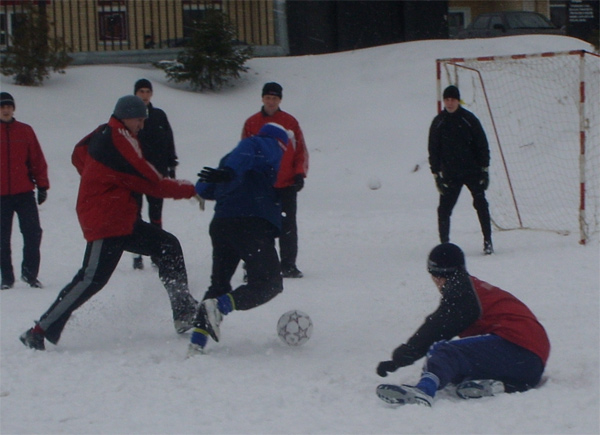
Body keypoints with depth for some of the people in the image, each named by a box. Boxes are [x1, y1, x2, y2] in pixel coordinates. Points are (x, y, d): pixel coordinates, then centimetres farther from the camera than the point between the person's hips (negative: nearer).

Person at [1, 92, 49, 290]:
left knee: (33, 232, -7)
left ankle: (30, 272, 5)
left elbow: (38, 160, 7)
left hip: (24, 193, 0)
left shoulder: (25, 131, 5)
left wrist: (42, 186, 3)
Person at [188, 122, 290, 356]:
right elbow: (246, 154, -14)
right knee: (269, 284, -4)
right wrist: (229, 173, -33)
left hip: (220, 224, 8)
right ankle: (219, 307, -26)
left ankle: (197, 342, 4)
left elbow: (203, 189, 25)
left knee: (219, 284, 17)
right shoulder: (270, 148, 9)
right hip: (253, 224, -8)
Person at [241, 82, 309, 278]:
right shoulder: (252, 123, 5)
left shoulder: (290, 122, 5)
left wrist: (299, 173, -3)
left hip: (287, 184, 0)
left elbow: (301, 150, 8)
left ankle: (288, 265, 7)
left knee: (288, 226, 2)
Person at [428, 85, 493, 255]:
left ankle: (487, 242, 0)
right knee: (444, 209, -5)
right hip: (450, 174, 1)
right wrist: (436, 174, 0)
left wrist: (484, 169, -2)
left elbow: (482, 145, 1)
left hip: (472, 171, -1)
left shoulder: (469, 120, -2)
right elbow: (433, 150, 5)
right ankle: (444, 243, 5)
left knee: (481, 204, -7)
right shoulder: (438, 123, 1)